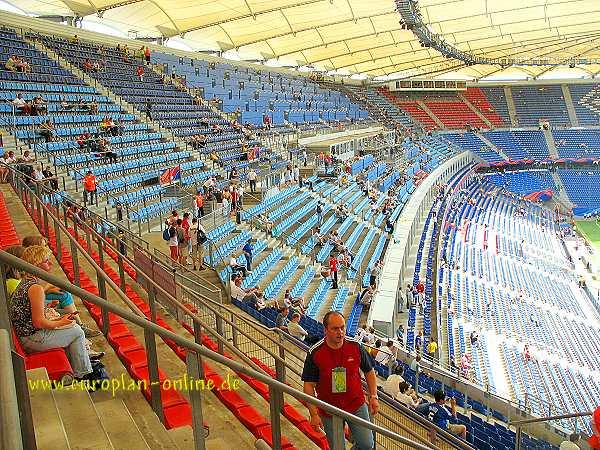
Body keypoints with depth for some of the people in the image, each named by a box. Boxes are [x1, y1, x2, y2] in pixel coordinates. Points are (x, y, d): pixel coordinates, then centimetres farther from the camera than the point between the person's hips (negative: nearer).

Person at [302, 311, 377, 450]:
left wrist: (373, 396, 0)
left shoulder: (355, 346, -8)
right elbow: (309, 385, -8)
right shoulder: (315, 353, -14)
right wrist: (314, 414, -11)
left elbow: (369, 371, 7)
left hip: (357, 406, 1)